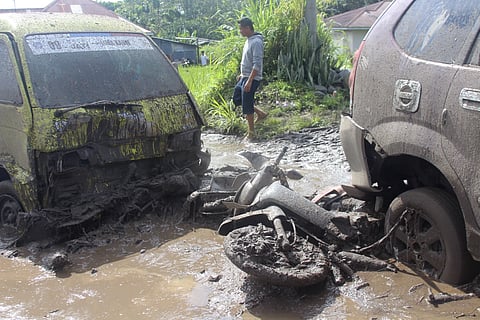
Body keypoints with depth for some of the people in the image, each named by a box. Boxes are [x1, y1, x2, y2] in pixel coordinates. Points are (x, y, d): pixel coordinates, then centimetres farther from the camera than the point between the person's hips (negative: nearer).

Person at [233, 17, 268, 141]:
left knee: (247, 105, -4)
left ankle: (251, 133, 8)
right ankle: (260, 113, 23)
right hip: (244, 77, 10)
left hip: (252, 78, -10)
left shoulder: (256, 42, -19)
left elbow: (257, 64, -24)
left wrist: (249, 81, -27)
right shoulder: (248, 40, 12)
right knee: (236, 99, 15)